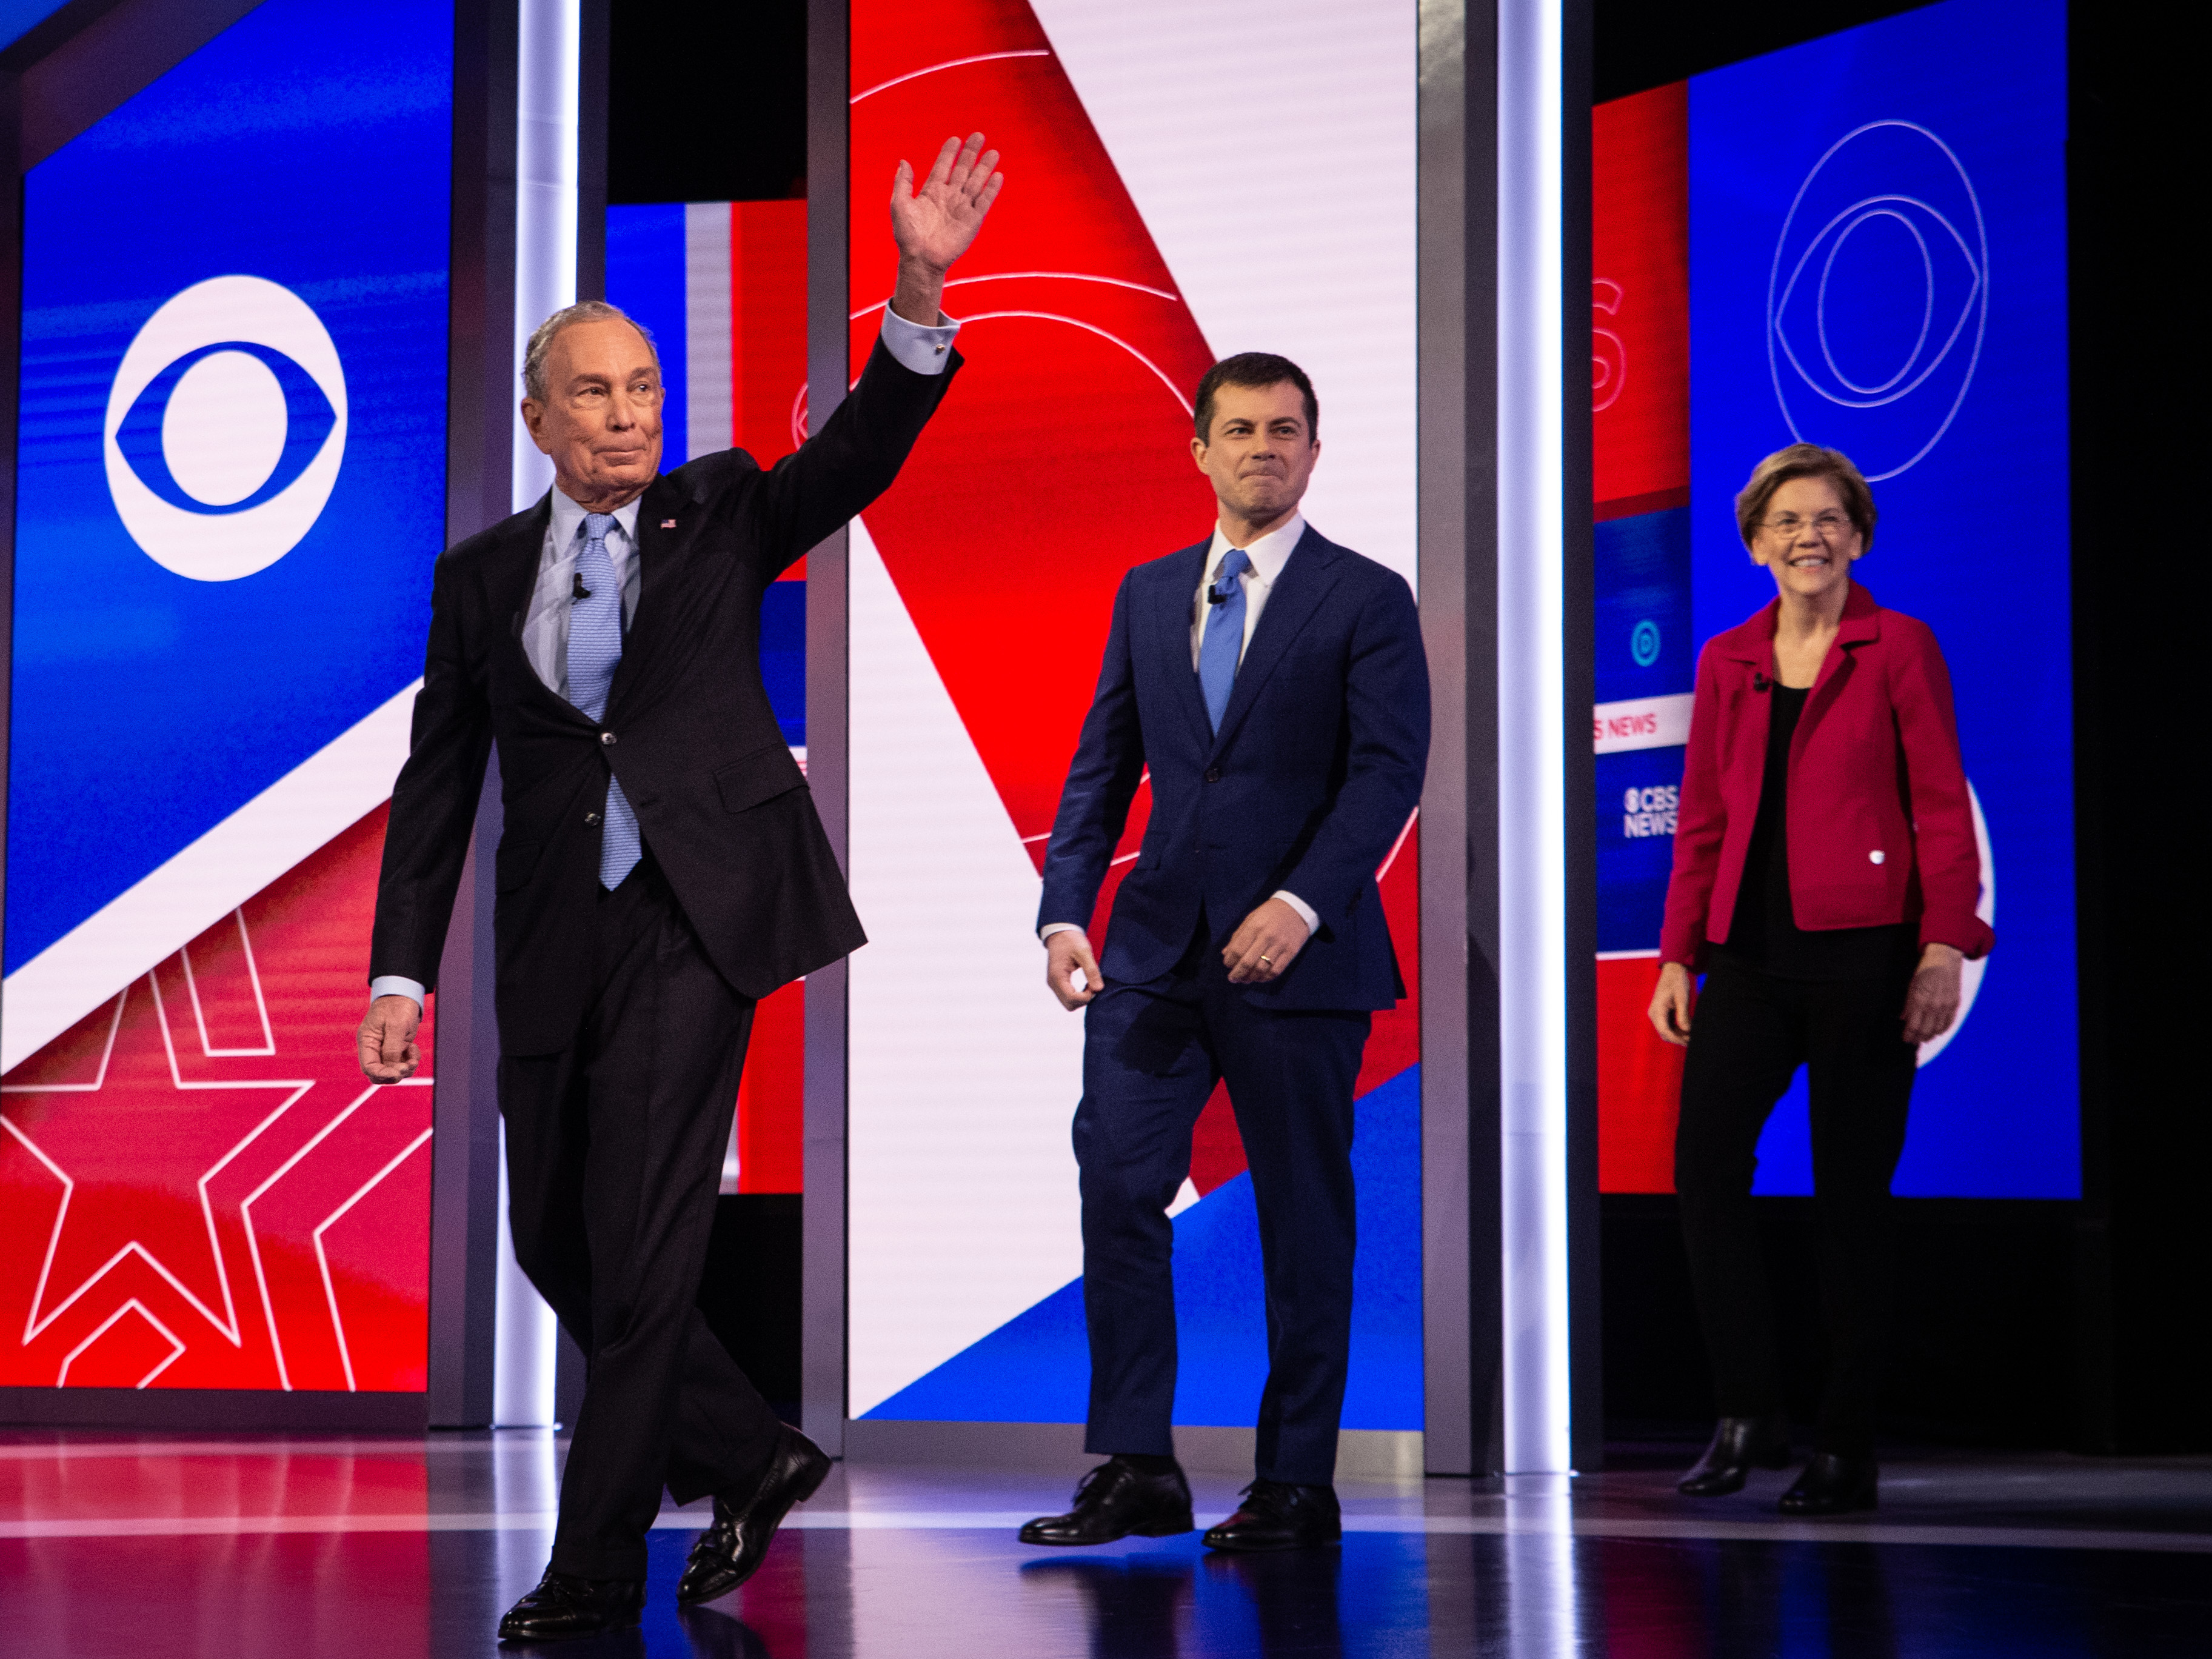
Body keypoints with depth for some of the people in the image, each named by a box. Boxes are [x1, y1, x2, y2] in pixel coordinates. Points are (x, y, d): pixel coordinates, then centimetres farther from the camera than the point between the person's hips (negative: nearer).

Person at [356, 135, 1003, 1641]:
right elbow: (440, 782, 8)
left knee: (641, 1236, -6)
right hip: (554, 938, 4)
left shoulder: (721, 515, 4)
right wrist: (402, 972, 1)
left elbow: (862, 450, -13)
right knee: (557, 1240, 8)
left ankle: (599, 1563, 3)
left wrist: (920, 293, -29)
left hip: (693, 916, -4)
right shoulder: (482, 578, 9)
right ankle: (749, 1458, 26)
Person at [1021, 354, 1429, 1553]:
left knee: (1302, 1218, 3)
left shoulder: (1366, 600, 0)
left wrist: (1300, 902, -22)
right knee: (1116, 1187, -5)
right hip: (1156, 949, 4)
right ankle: (1136, 1469, 2)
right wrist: (1065, 911, -2)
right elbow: (1102, 768, 12)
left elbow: (1387, 772, -10)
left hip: (1297, 952, -4)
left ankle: (1296, 1485, 11)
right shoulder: (1148, 595, 14)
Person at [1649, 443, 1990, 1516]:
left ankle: (1846, 1449, 8)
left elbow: (1944, 809, -2)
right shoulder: (1727, 663, 14)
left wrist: (1945, 945, -11)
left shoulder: (1898, 649, 2)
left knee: (1850, 1191, -1)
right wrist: (1677, 954, 8)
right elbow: (1701, 821, 15)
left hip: (1864, 950, -4)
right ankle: (1747, 1416, -4)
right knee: (1704, 1160, -12)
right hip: (1754, 953, 4)